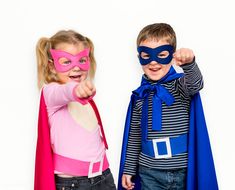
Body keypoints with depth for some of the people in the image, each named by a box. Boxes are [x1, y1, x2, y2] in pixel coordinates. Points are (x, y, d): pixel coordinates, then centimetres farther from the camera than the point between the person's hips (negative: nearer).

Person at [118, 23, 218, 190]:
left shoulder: (181, 86, -4)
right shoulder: (139, 95, 2)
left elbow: (196, 84, -28)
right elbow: (134, 136, 8)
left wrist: (189, 63, -48)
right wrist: (128, 169, 9)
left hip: (184, 172, -2)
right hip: (150, 173, 2)